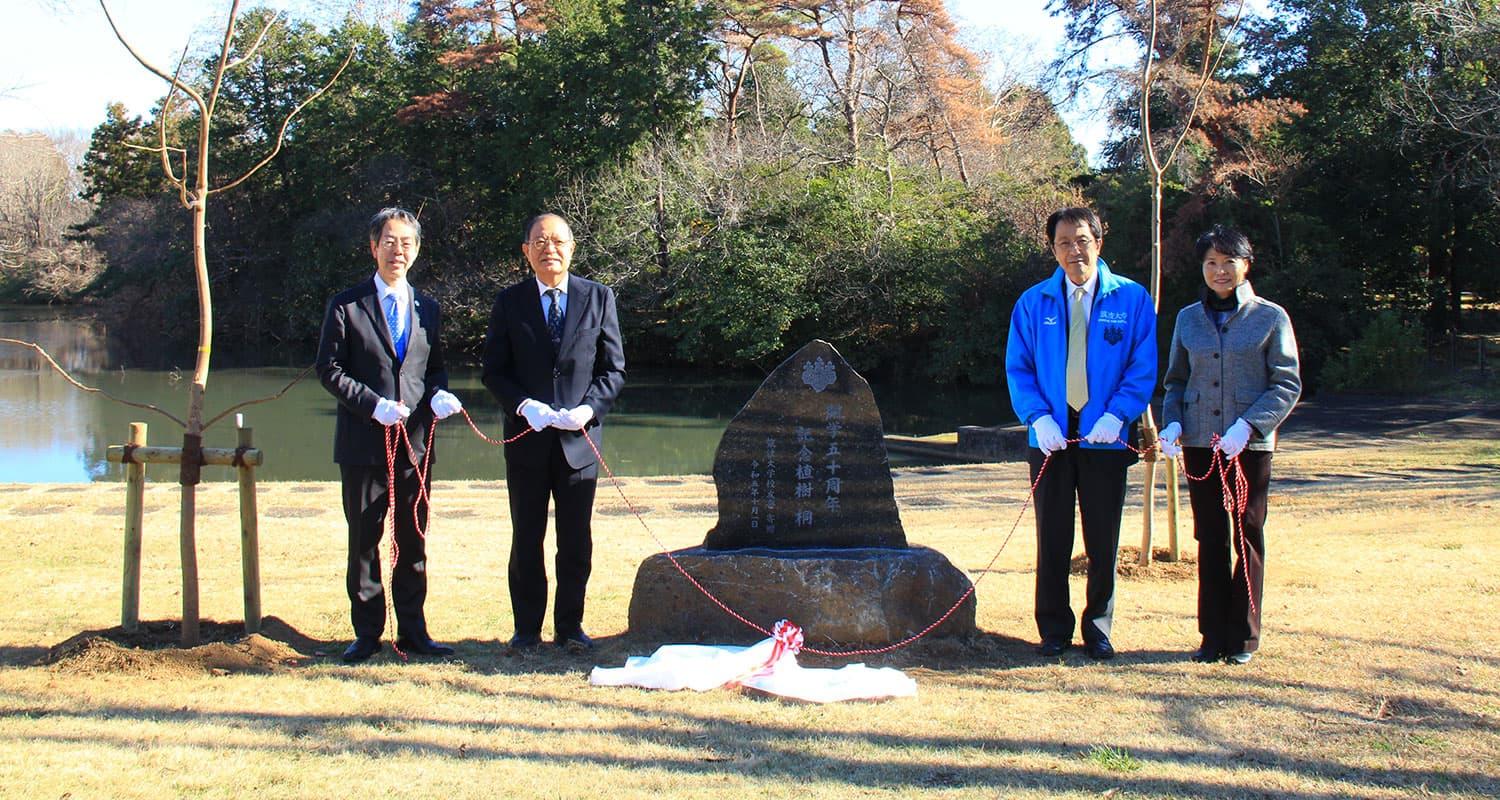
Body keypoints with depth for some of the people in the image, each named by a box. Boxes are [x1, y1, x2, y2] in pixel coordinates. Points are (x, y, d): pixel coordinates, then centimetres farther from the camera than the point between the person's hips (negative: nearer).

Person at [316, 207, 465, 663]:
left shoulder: (427, 309, 13)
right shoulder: (347, 306, 0)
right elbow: (329, 369, -3)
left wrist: (439, 395, -5)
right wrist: (373, 404, -15)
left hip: (416, 442, 3)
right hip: (364, 443, -3)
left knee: (413, 541, 7)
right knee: (364, 541, 3)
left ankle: (412, 632, 15)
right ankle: (367, 634, 12)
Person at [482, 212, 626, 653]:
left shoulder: (598, 297, 4)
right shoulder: (509, 302, 4)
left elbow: (613, 368, 4)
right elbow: (494, 370, 2)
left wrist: (588, 408, -12)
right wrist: (523, 406, -15)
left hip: (580, 437, 0)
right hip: (527, 436, 0)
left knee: (576, 541, 6)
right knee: (526, 538, 7)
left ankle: (570, 626, 18)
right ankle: (527, 628, 17)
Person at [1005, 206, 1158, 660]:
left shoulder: (1131, 299, 0)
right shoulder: (1033, 303, 4)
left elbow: (1143, 367, -1)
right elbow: (1018, 367, 4)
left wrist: (1116, 416, -14)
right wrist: (1038, 418, -10)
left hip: (1105, 436, -1)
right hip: (1051, 436, 1)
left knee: (1103, 539, 5)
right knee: (1052, 538, 6)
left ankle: (1098, 629, 18)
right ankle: (1054, 630, 16)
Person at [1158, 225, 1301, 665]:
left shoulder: (1270, 317, -1)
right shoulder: (1189, 318, 9)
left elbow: (1287, 384, -4)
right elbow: (1175, 381, 15)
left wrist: (1248, 424, -17)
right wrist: (1171, 423, -4)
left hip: (1250, 444, -3)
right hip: (1199, 443, 3)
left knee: (1247, 537, 4)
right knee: (1210, 538, 7)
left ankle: (1243, 637, 13)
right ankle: (1213, 634, 14)